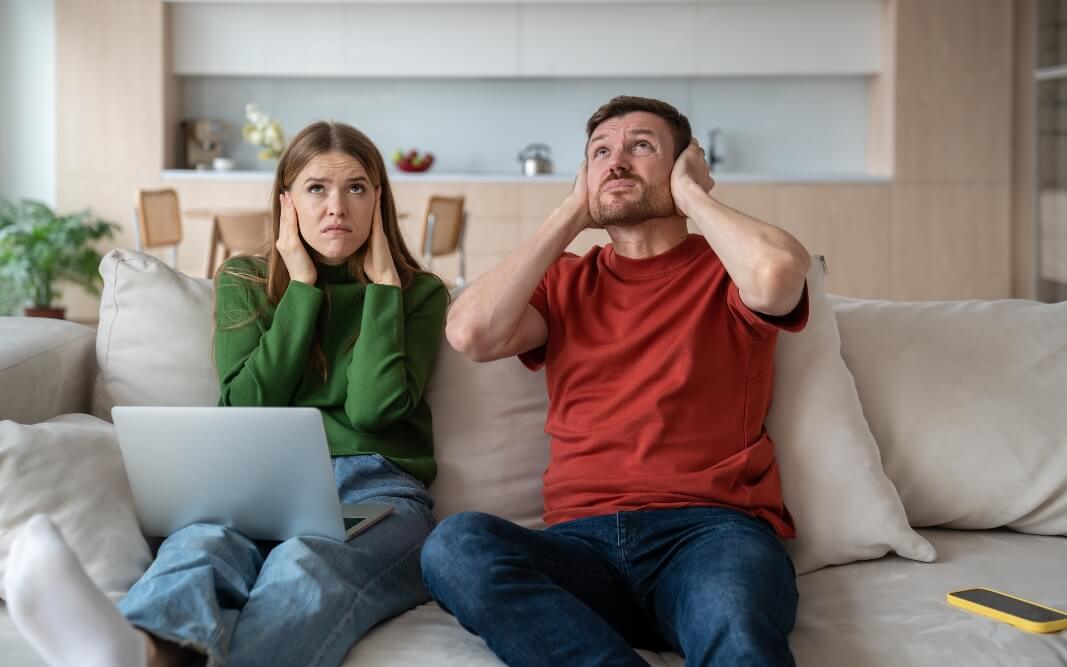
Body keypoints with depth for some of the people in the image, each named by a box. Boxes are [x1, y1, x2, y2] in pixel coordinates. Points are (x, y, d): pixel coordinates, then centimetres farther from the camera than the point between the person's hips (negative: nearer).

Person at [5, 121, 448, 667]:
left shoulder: (417, 293, 15)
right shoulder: (244, 280, 20)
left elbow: (373, 408, -3)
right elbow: (248, 406, 4)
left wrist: (383, 283, 2)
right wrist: (302, 287, 4)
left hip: (376, 489, -1)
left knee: (304, 567, -39)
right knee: (201, 544, -37)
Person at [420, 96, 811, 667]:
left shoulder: (726, 268, 12)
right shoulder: (563, 281, 21)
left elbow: (778, 274, -15)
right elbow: (471, 334, -1)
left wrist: (691, 194, 4)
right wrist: (570, 215, 9)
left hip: (712, 530, -5)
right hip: (584, 540, 5)